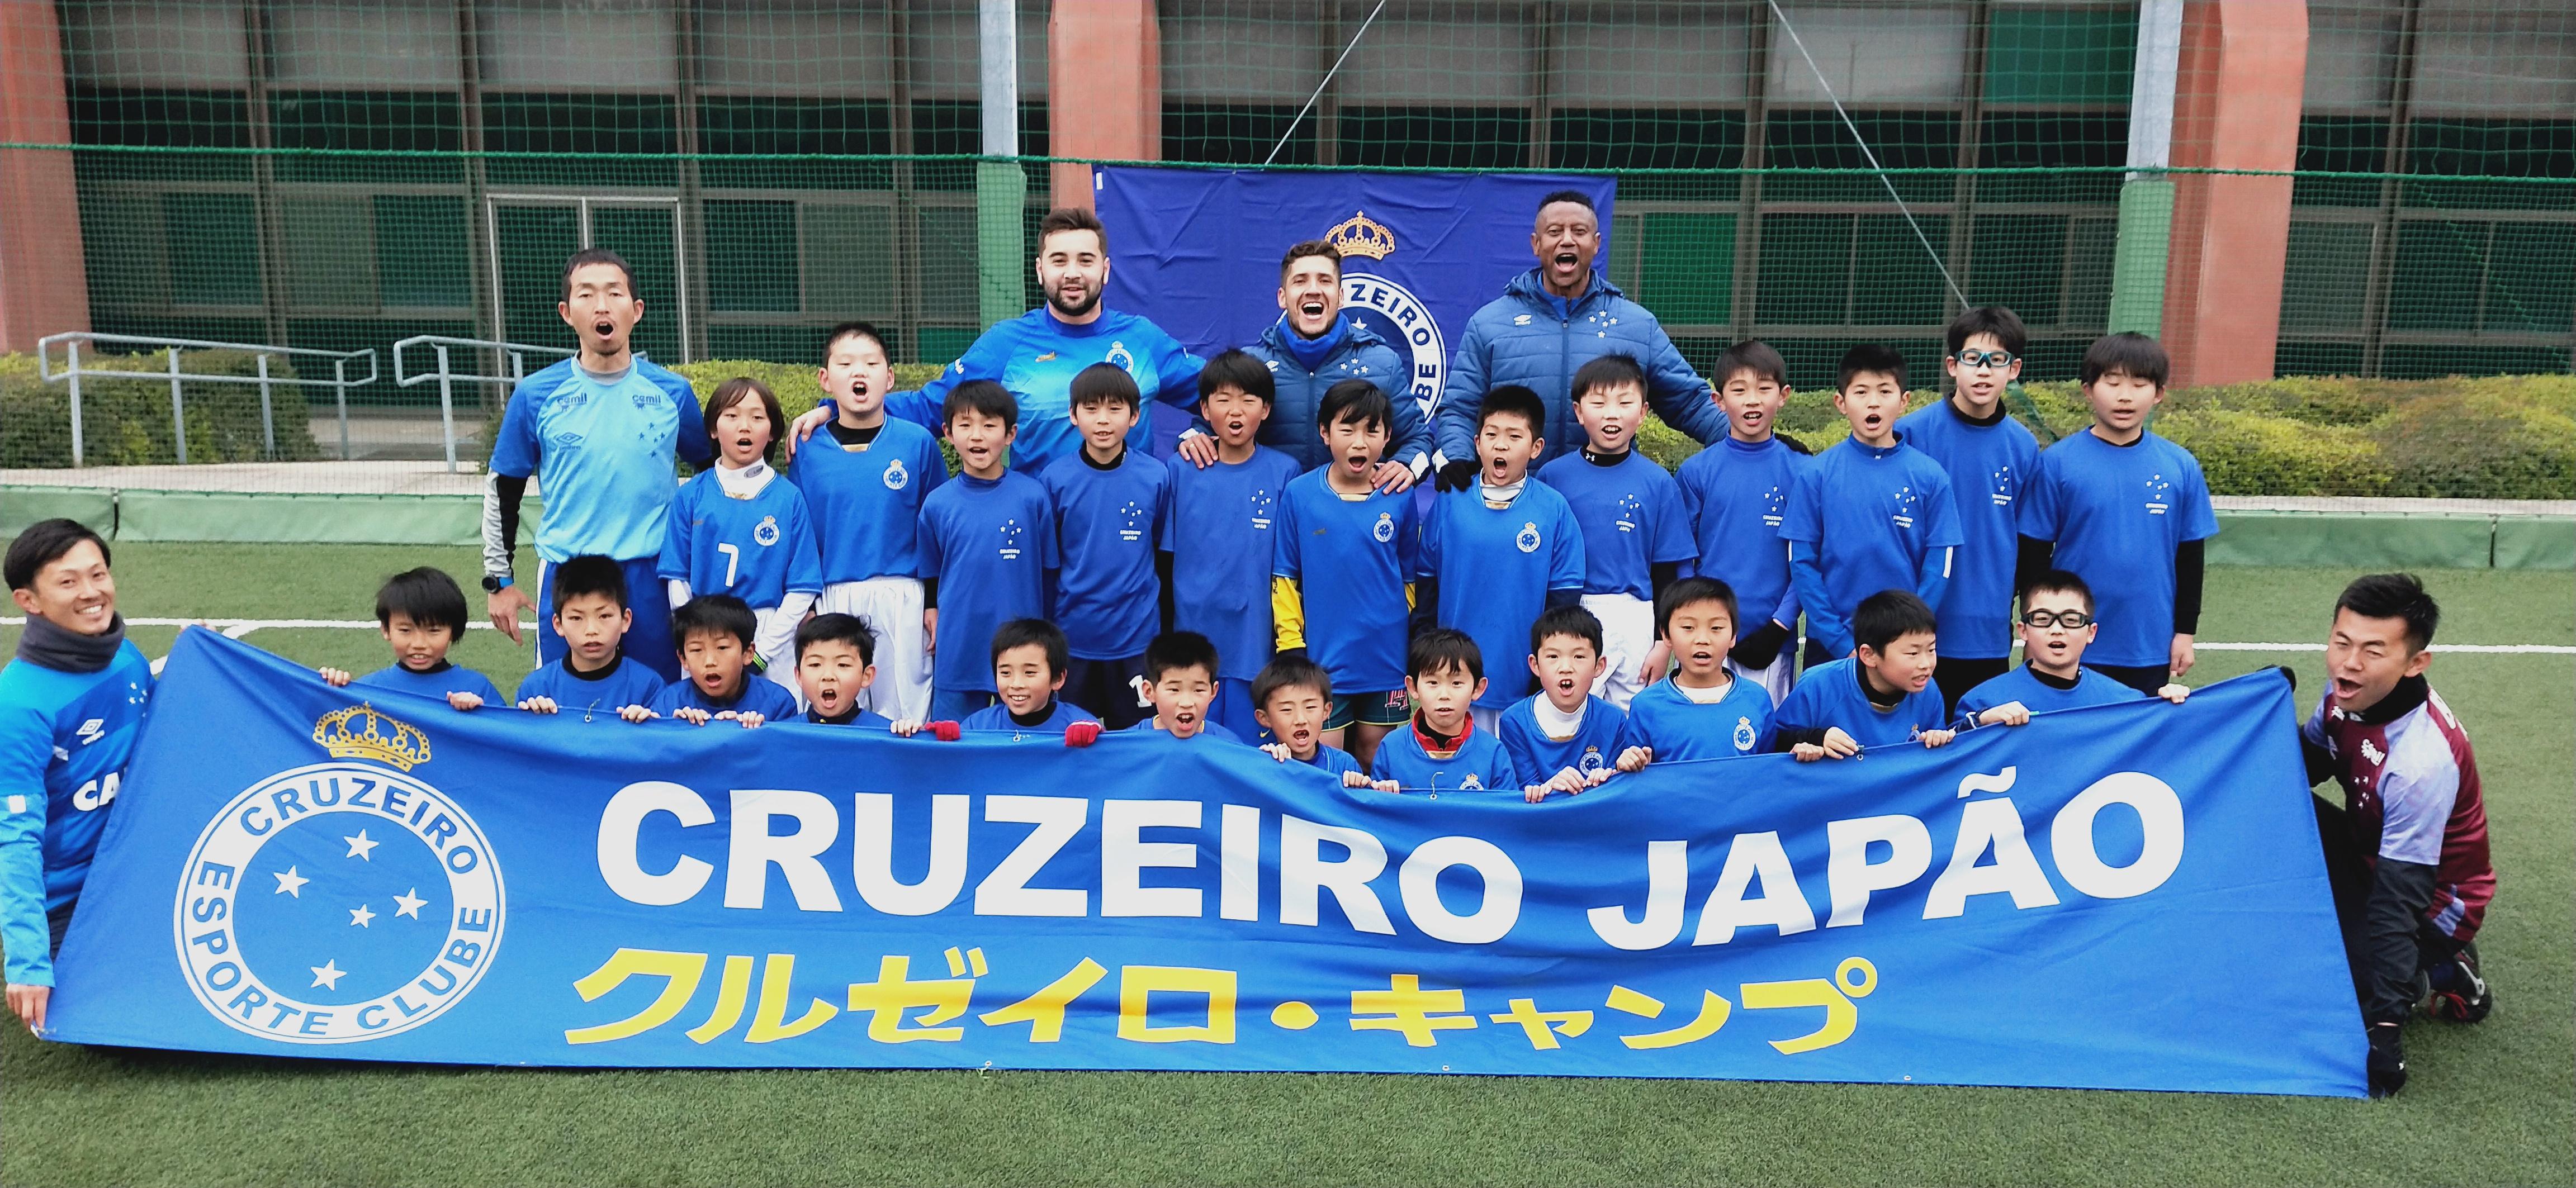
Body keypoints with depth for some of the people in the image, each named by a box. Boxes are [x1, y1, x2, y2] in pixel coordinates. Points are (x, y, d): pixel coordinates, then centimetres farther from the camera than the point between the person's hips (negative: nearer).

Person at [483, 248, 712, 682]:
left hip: (653, 574, 0)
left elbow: (712, 471, 13)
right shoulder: (536, 395, 0)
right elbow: (502, 489, 8)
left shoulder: (672, 392, 1)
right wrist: (498, 580, 9)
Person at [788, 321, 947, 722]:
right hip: (829, 598, 1)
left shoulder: (918, 442, 1)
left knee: (905, 716, 3)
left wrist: (936, 604, 2)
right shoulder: (808, 449, 4)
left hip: (901, 598, -1)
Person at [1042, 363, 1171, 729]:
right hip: (1072, 635, 0)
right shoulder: (1054, 478, -4)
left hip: (1138, 637, 0)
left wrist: (1168, 624, 9)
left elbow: (1166, 553, 6)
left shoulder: (1157, 476, -4)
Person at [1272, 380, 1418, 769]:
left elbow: (1410, 575, 8)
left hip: (1386, 659, 1)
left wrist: (1412, 646, 8)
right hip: (1322, 659, -1)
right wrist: (1291, 646, -4)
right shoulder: (1299, 494, -5)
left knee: (1375, 754, 14)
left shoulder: (1401, 497, -2)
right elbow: (1284, 577, 0)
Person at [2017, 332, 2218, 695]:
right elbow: (2034, 553, -2)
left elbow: (2190, 556, 8)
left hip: (2150, 651, 2)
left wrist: (2185, 631, 8)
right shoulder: (2058, 462, -6)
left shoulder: (2181, 467, 1)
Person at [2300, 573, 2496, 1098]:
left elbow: (2398, 902, -34)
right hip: (2376, 855, 8)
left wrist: (2383, 1026, -34)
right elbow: (2310, 762, 5)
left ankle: (2430, 973, 0)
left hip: (2431, 909, -7)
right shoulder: (2350, 692, -15)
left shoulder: (2422, 761, -35)